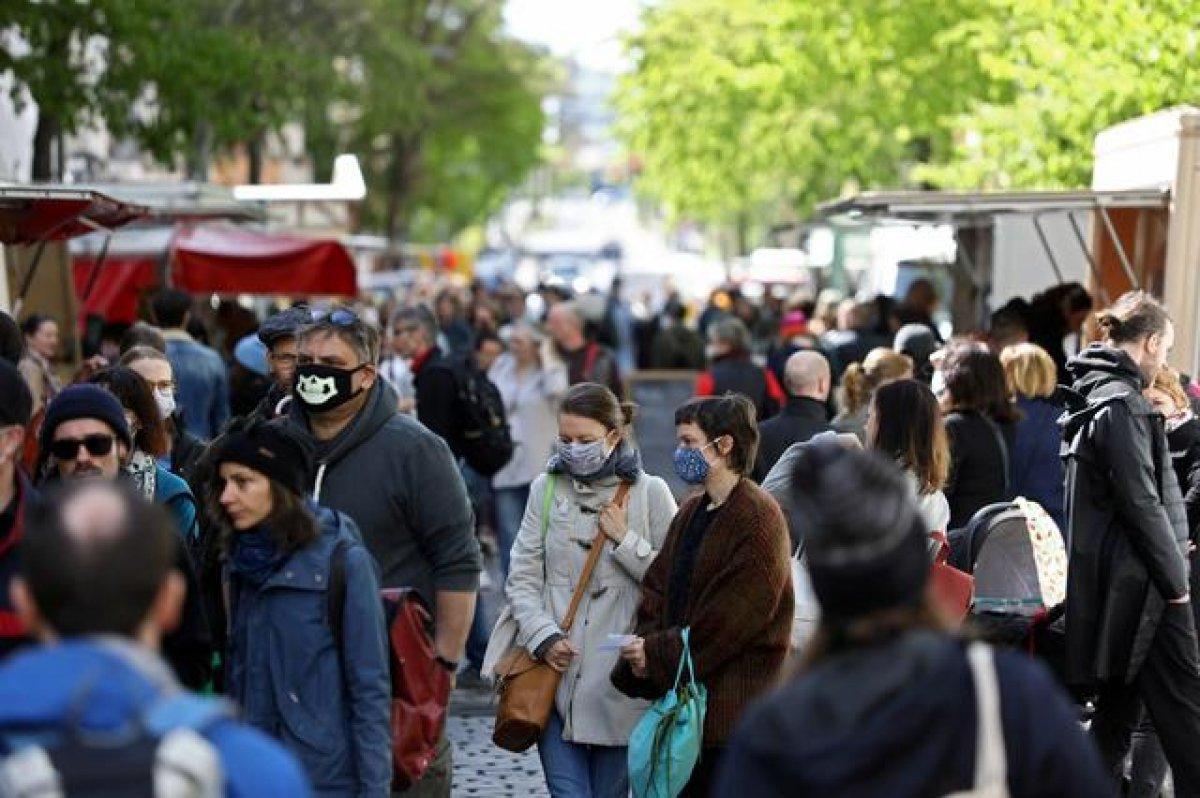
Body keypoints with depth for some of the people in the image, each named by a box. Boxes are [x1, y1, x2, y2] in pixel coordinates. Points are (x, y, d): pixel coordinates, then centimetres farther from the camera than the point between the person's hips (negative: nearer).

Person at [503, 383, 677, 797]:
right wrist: (543, 636, -8)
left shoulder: (650, 492, -1)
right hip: (556, 673, 1)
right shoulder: (546, 488, 5)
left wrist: (625, 540, -10)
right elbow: (522, 579, 6)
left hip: (620, 681, -1)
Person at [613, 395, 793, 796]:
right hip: (683, 696, 8)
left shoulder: (758, 517, -13)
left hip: (733, 705, -8)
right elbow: (658, 587, 13)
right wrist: (645, 643, -6)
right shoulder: (690, 513, 15)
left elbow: (731, 616, -18)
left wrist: (659, 654, -14)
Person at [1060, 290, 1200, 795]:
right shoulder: (1122, 403, -16)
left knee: (1119, 707, 15)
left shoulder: (1096, 396, 14)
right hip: (1141, 583, -10)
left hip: (1111, 580, 10)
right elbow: (1141, 502, -18)